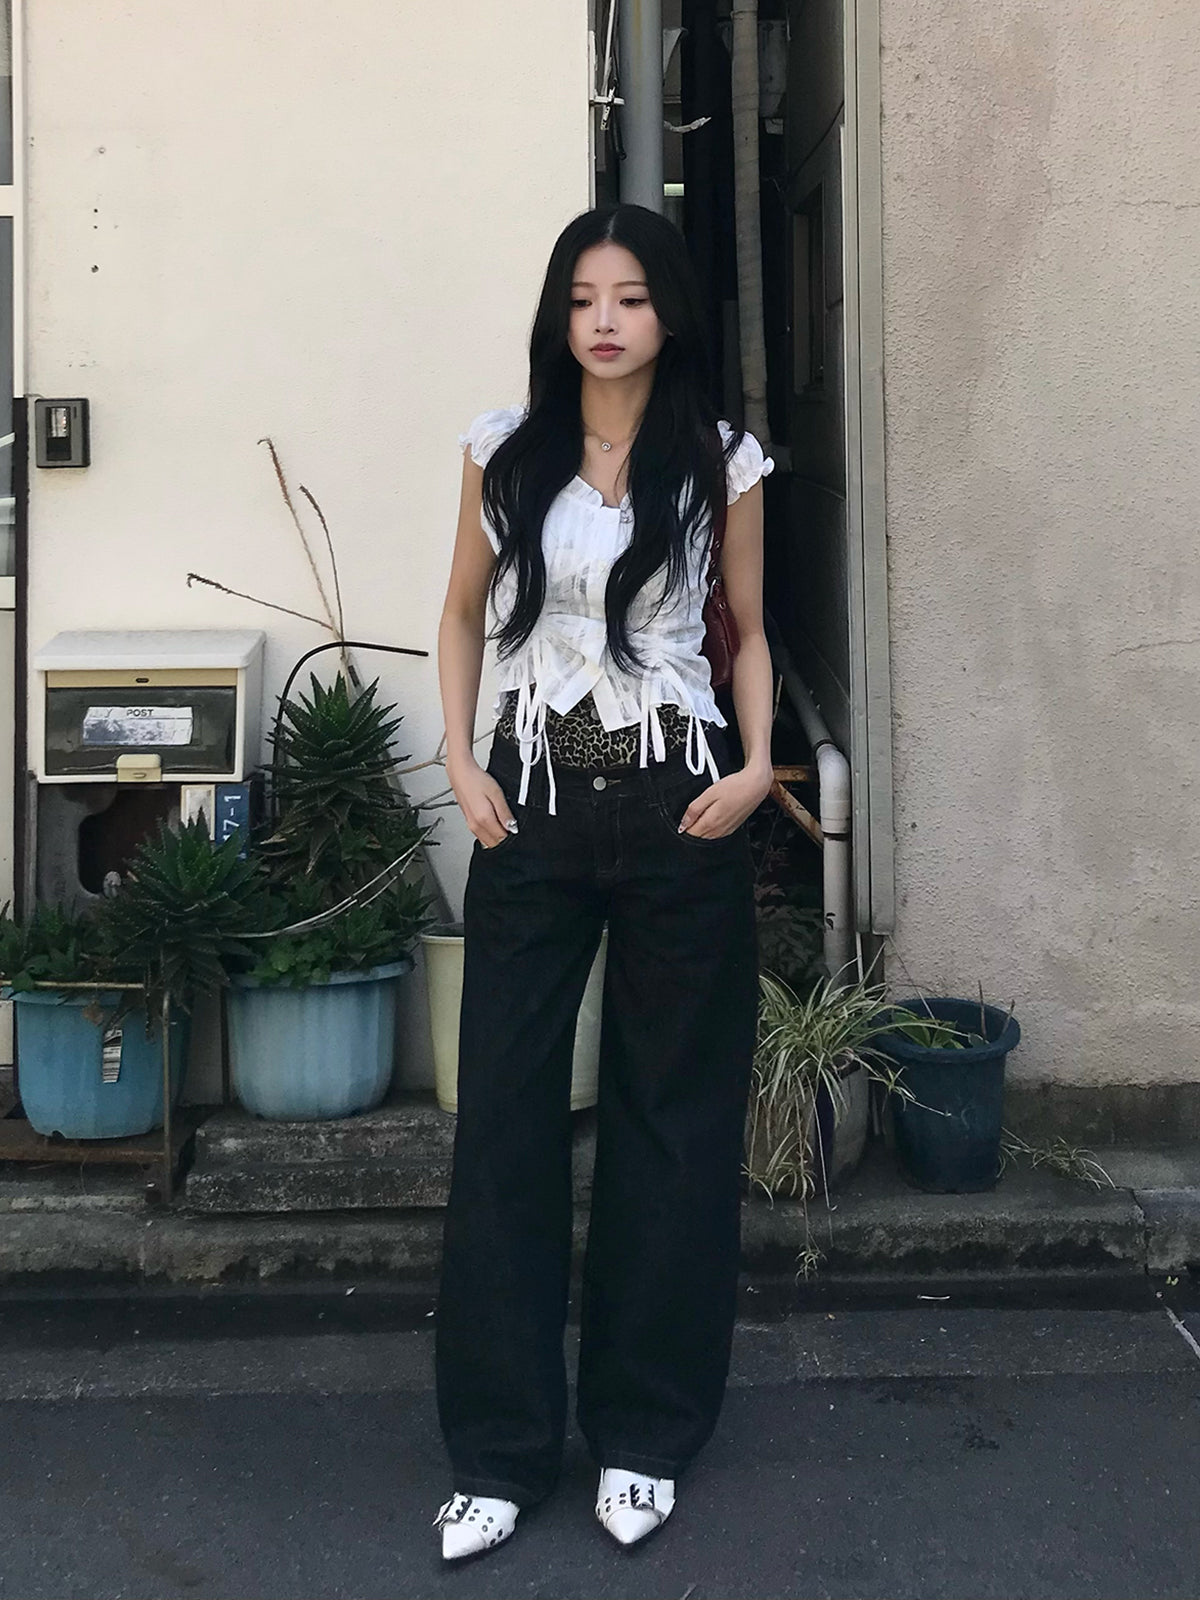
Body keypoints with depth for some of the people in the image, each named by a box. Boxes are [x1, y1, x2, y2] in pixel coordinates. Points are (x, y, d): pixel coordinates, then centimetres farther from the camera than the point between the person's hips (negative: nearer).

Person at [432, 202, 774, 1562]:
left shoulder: (721, 460, 4)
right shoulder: (505, 450, 6)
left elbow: (747, 631, 11)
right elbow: (464, 614, 13)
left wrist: (756, 765, -5)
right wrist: (460, 761, -1)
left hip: (678, 804, 0)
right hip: (532, 803, 1)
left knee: (673, 1114, 6)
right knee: (504, 1110, 1)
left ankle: (644, 1432, 23)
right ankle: (499, 1450, 15)